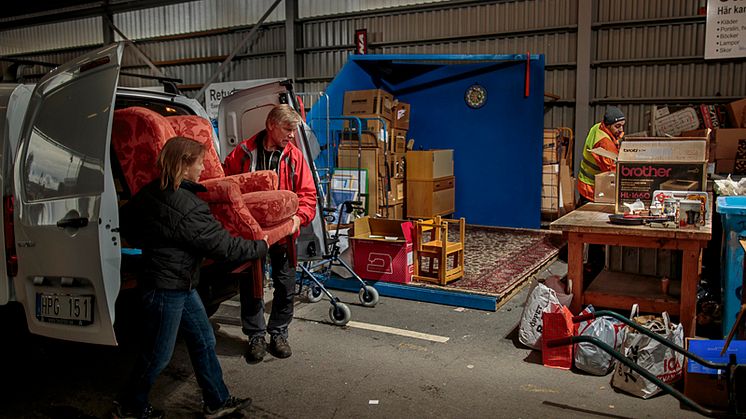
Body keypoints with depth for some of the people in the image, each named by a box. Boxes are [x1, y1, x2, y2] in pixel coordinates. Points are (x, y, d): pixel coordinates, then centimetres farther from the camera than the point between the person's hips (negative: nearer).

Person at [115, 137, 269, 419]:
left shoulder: (151, 192, 2)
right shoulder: (187, 207, -26)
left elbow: (126, 219, 15)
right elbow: (224, 246, -22)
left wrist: (146, 243, 28)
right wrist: (262, 246, -8)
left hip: (181, 286, 9)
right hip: (167, 289, -9)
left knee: (204, 342, 16)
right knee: (158, 354, 10)